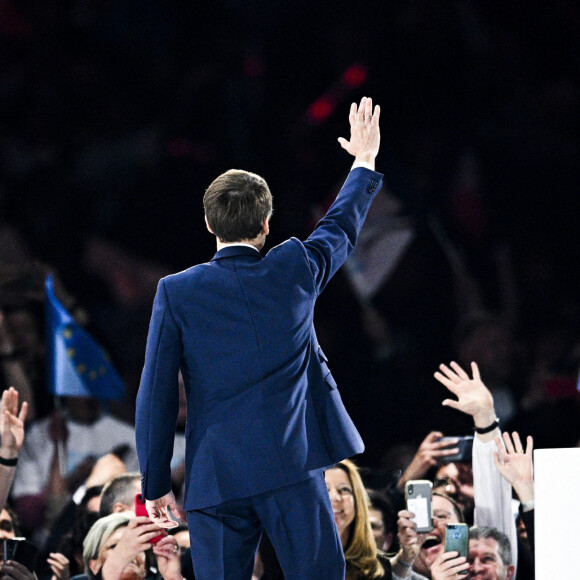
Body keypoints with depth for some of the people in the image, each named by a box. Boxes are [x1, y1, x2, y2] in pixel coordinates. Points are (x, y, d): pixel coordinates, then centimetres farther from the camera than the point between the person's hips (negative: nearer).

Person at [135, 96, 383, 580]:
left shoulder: (176, 293, -1)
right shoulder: (294, 272, 2)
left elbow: (156, 396, -1)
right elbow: (342, 227, 23)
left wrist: (155, 485, 6)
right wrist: (365, 160, 41)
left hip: (215, 479, 0)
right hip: (293, 468, 0)